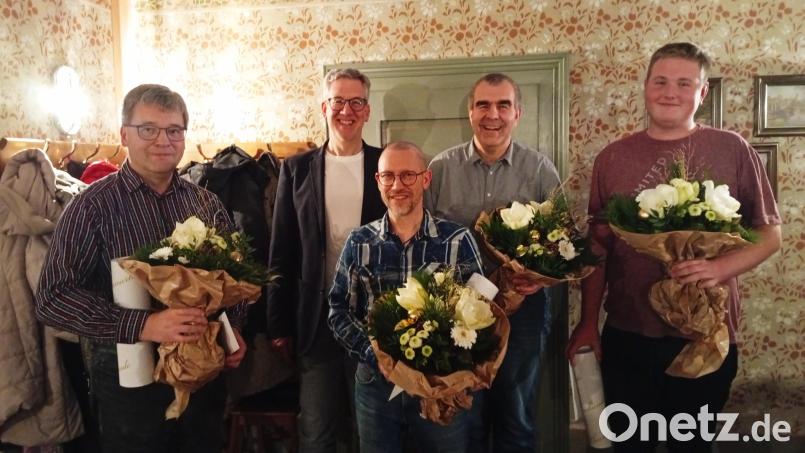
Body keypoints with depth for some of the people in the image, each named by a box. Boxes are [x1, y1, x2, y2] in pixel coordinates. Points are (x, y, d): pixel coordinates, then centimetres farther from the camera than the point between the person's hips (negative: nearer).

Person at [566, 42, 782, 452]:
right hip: (625, 335, 2)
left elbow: (769, 233, 0)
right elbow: (598, 244, 6)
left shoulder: (733, 150, -2)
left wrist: (721, 268, -20)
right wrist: (588, 322, 3)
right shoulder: (613, 157, 3)